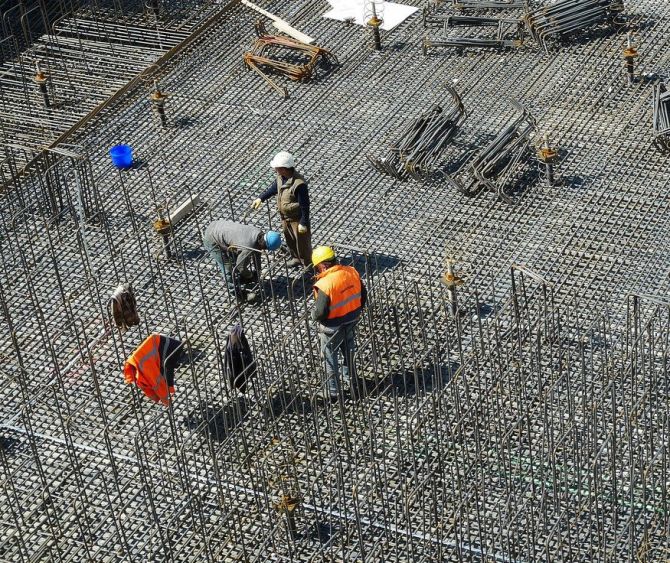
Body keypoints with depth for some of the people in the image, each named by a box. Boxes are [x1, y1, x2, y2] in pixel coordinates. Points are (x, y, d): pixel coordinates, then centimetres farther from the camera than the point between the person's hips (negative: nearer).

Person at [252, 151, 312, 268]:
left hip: (297, 218, -8)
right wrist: (261, 198, 6)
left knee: (302, 242, 9)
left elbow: (305, 205, -27)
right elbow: (273, 188, 14)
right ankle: (296, 258, 50)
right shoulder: (280, 177, -10)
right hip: (285, 217, 8)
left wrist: (303, 223, -21)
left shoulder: (299, 184, -34)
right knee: (290, 240, 26)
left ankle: (308, 266, 27)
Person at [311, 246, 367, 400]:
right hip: (352, 321, 6)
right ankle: (349, 377, 50)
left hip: (333, 327, -6)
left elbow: (320, 313, -27)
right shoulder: (351, 272, -11)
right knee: (349, 351, 29)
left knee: (330, 359, 14)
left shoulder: (324, 284, -31)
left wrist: (314, 315, -5)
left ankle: (332, 391, 27)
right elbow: (363, 295, 1)